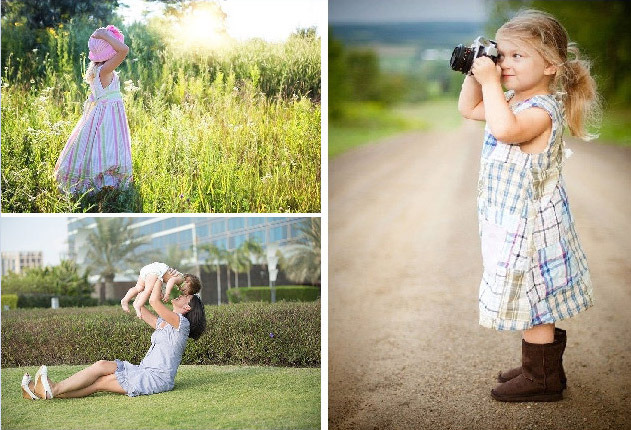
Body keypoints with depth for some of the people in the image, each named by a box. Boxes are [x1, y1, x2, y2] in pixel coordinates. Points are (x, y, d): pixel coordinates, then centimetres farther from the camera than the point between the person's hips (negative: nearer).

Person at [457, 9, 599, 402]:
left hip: (530, 224, -10)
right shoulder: (513, 101, 7)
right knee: (535, 301, 19)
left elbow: (506, 129, -44)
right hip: (514, 221, 10)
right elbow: (469, 109, 21)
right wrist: (476, 74, 5)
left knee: (531, 299, 0)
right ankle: (543, 367, 32)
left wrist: (491, 82, -34)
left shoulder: (542, 109, -23)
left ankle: (543, 380, 14)